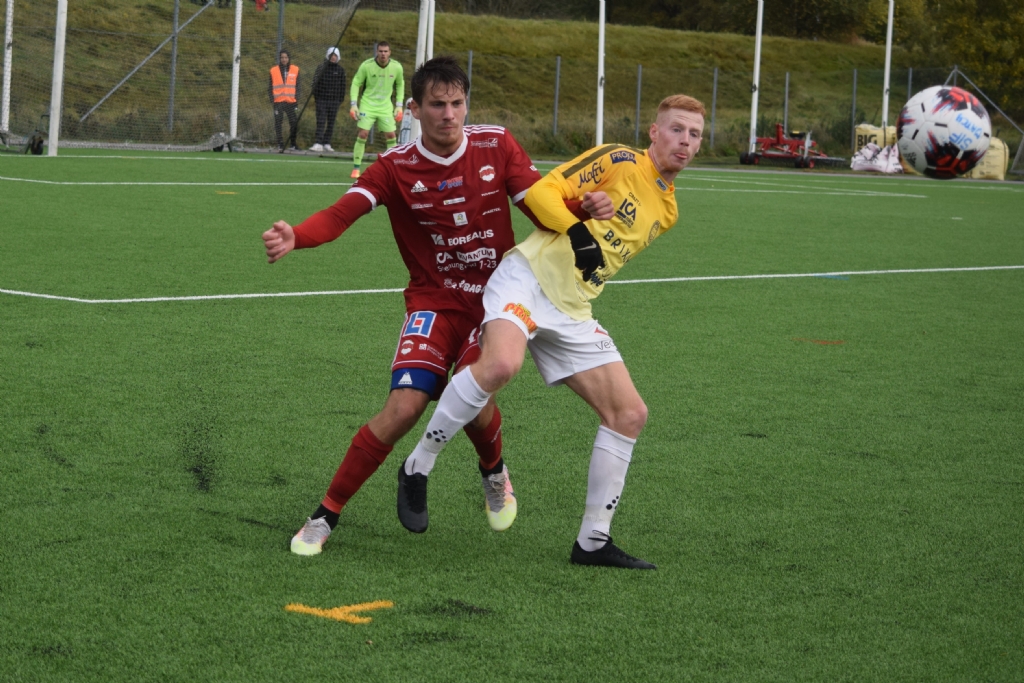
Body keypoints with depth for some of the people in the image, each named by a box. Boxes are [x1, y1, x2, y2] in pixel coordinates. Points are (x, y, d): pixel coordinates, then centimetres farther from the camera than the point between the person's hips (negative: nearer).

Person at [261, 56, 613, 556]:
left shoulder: (496, 146, -2)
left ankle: (493, 472, 18)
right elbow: (340, 214, -21)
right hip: (434, 303, -1)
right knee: (404, 407, -18)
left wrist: (583, 208, -23)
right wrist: (294, 237, -42)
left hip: (496, 299, 1)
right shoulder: (396, 167, -7)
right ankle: (325, 516, -4)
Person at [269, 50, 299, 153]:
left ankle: (292, 144, 13)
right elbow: (270, 87, 8)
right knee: (278, 122, -3)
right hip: (278, 102, -1)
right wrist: (272, 98, -2)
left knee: (294, 123, -3)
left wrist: (297, 97, 1)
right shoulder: (274, 70, 5)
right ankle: (280, 144, 3)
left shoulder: (295, 70, 8)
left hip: (291, 101, 1)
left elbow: (297, 86, 11)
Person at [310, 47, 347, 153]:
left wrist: (340, 99, 4)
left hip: (334, 100, 2)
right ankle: (318, 143, -13)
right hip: (322, 99, -2)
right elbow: (316, 82, 1)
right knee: (320, 122, -7)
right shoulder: (321, 68, 2)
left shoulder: (340, 70, 6)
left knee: (331, 123, 5)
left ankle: (327, 144, 12)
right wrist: (315, 95, -6)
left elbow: (342, 85, 8)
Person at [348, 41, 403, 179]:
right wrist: (354, 104, -9)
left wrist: (399, 105, 6)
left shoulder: (397, 67, -6)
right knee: (363, 134, -10)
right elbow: (356, 83, -4)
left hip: (386, 106, 3)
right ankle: (356, 168, -2)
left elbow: (400, 85, 10)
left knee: (391, 135, -1)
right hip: (367, 104, -2)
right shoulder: (366, 65, -14)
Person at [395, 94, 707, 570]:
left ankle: (592, 541, 10)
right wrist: (578, 233, -20)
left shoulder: (666, 211, 20)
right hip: (529, 278, -8)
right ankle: (417, 468, -16)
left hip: (571, 313, 8)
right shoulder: (619, 161, -1)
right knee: (501, 364, -35)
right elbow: (541, 192, -8)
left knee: (629, 413, 0)